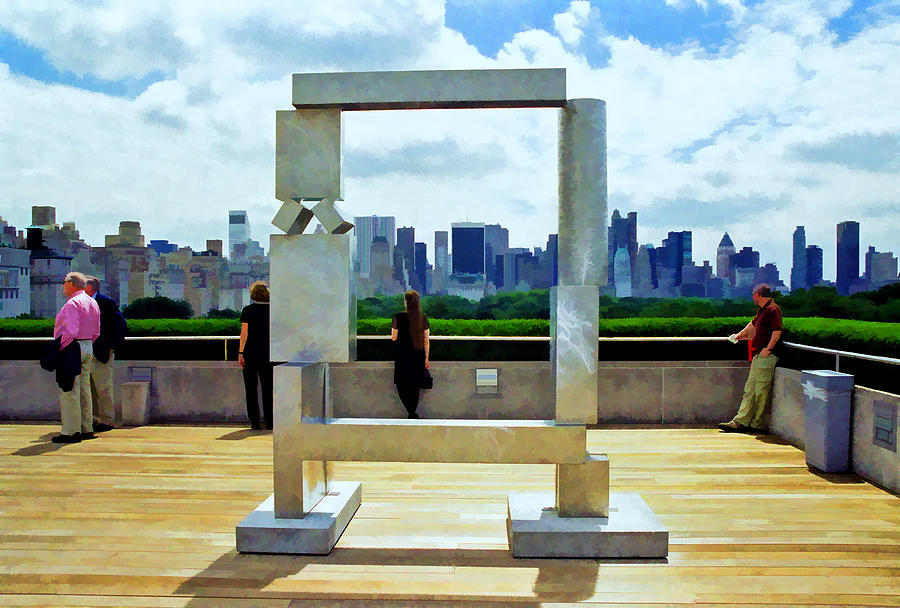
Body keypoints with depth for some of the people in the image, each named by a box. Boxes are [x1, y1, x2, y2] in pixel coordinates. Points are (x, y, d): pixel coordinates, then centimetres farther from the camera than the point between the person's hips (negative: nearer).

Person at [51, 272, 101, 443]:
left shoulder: (72, 303, -14)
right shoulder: (92, 303, 16)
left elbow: (70, 332, -23)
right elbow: (96, 333, 18)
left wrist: (59, 349, -15)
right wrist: (87, 346, 19)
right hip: (88, 348, 9)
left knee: (69, 391, -6)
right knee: (84, 389, 12)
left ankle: (71, 432, -4)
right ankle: (86, 428, 15)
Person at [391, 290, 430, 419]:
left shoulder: (398, 317, -10)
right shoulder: (423, 318, -3)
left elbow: (393, 337, -1)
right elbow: (426, 340, 1)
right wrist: (426, 358, 9)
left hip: (402, 355, -3)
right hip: (418, 355, 3)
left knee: (401, 384, 7)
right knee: (414, 385, 14)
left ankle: (411, 412, -7)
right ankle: (413, 413, 16)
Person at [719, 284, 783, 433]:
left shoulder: (772, 309, -11)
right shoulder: (762, 310, 20)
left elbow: (777, 331, -20)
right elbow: (753, 324, 36)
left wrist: (768, 349, -25)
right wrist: (739, 335, 47)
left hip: (765, 357, -10)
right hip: (757, 356, 10)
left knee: (761, 392, -5)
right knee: (750, 390, 8)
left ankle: (755, 424, 0)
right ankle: (740, 421, 10)